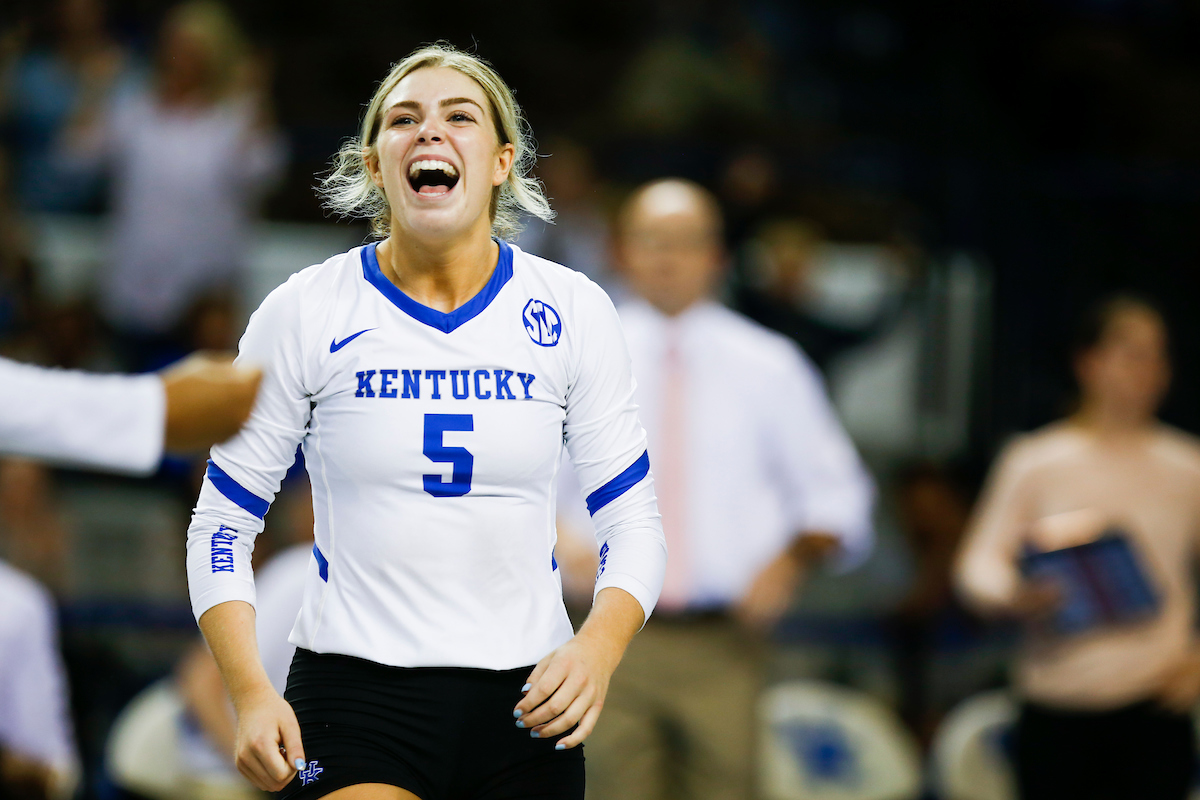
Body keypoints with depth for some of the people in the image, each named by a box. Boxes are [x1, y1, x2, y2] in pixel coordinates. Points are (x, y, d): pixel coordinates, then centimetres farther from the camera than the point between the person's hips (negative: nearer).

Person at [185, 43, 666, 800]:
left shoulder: (574, 311, 2)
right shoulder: (305, 312, -2)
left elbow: (633, 521, 6)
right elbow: (223, 523, 3)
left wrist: (598, 648, -14)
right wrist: (251, 693, -11)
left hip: (525, 707, 2)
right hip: (353, 696, -2)